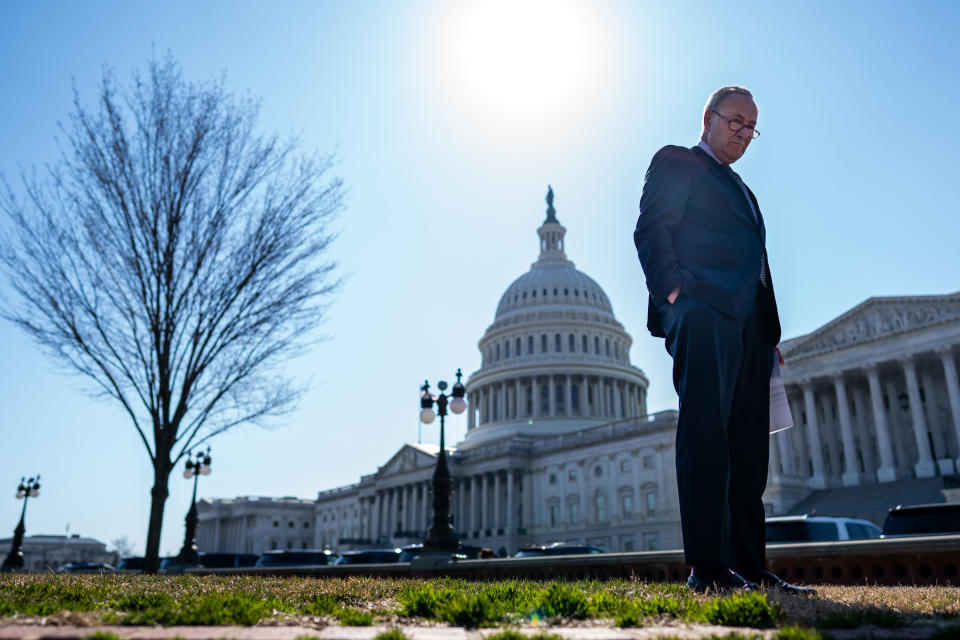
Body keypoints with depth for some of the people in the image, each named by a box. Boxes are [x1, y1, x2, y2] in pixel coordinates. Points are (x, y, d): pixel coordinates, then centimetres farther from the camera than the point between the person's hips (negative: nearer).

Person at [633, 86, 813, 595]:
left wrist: (770, 332, 17)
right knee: (706, 432, -15)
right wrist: (674, 289, -19)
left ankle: (750, 566, 9)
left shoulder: (741, 189, 34)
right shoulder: (675, 163, 11)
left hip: (749, 323, 8)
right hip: (703, 310, -8)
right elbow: (650, 231, -4)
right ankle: (707, 567, -15)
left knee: (748, 448, 4)